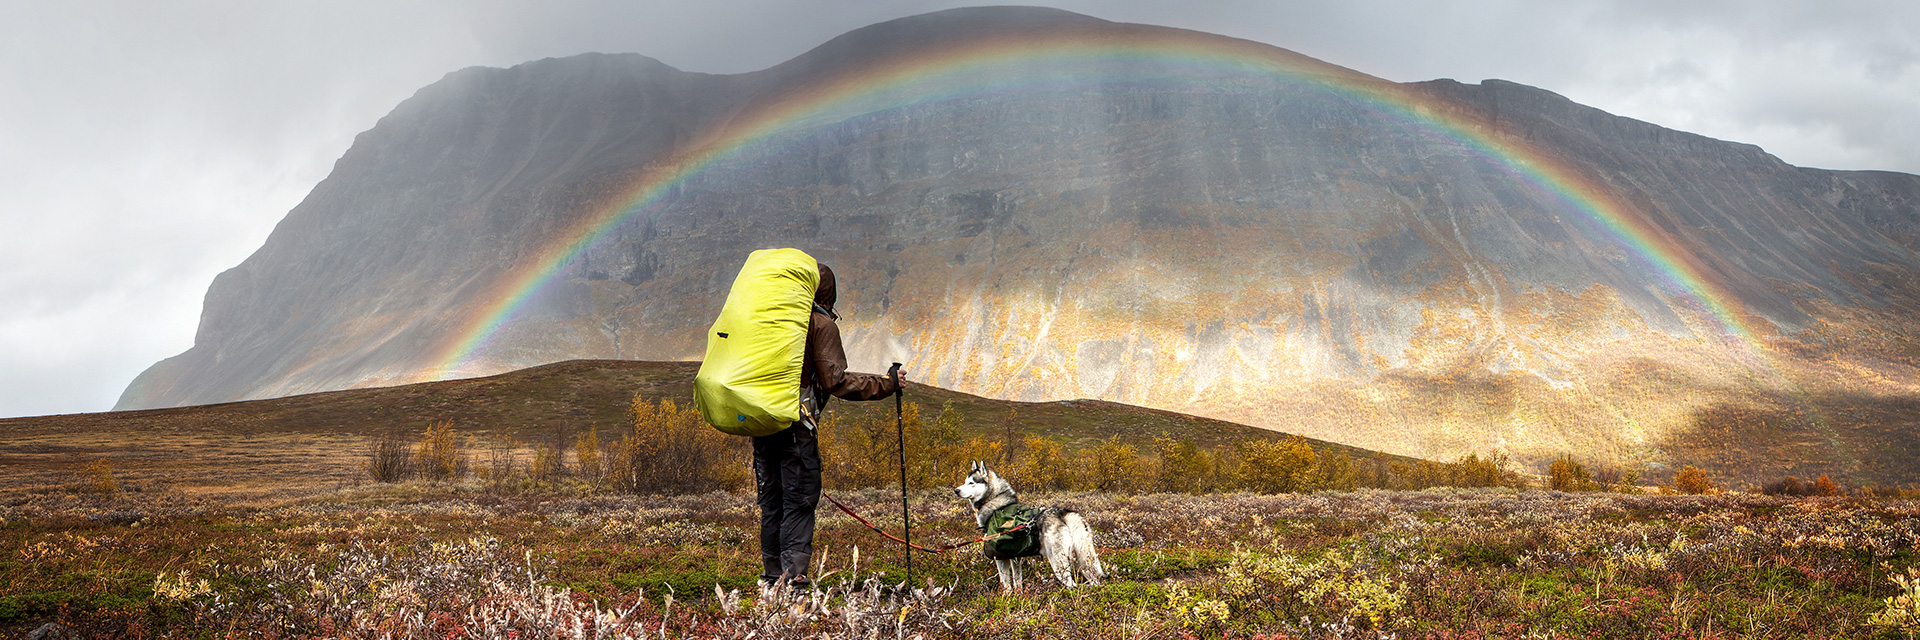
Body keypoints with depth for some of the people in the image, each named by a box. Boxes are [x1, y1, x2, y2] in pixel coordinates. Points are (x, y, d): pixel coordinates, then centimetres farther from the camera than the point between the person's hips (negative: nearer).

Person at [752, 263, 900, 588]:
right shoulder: (821, 324, -4)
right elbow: (836, 382, -11)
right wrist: (886, 384, -4)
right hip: (795, 424, -6)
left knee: (771, 502, 13)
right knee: (799, 501, -2)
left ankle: (771, 574, 17)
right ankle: (793, 573, -10)